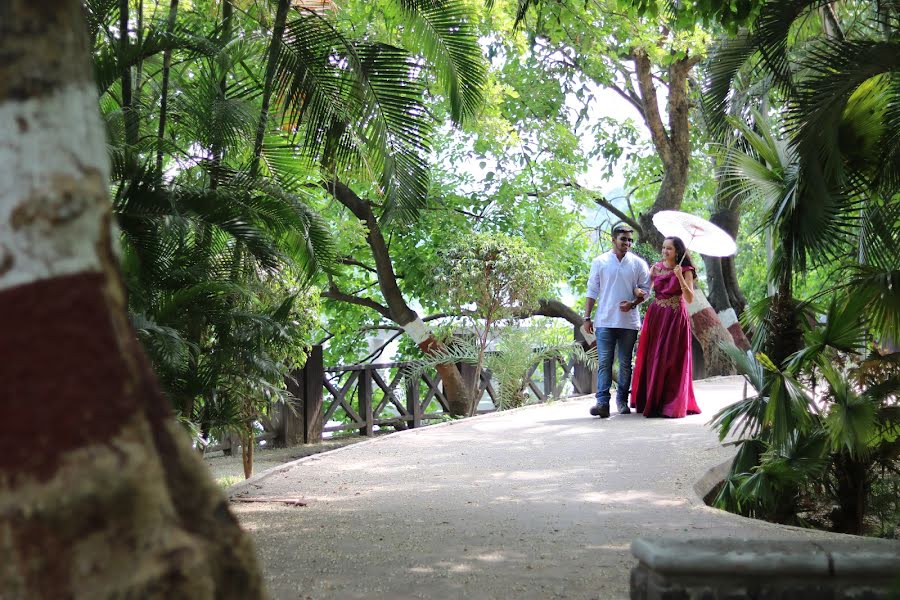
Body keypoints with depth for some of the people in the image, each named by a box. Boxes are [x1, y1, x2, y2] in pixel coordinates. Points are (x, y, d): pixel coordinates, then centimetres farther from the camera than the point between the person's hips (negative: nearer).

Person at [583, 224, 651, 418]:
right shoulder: (600, 262, 4)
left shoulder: (638, 264, 5)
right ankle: (602, 402, -14)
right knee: (604, 363, -8)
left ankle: (622, 400, 17)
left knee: (625, 363, 8)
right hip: (605, 321, -1)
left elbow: (645, 290, 8)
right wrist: (587, 317, 2)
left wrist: (633, 303, -11)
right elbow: (592, 291, 6)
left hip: (629, 321, 1)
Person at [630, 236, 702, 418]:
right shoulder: (656, 267, 7)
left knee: (671, 361, -3)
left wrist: (680, 278, -23)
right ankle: (651, 402, 17)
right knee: (652, 360, 6)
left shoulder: (685, 271, -5)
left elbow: (690, 299, -12)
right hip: (655, 317, 4)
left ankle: (672, 406, 4)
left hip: (675, 319, -4)